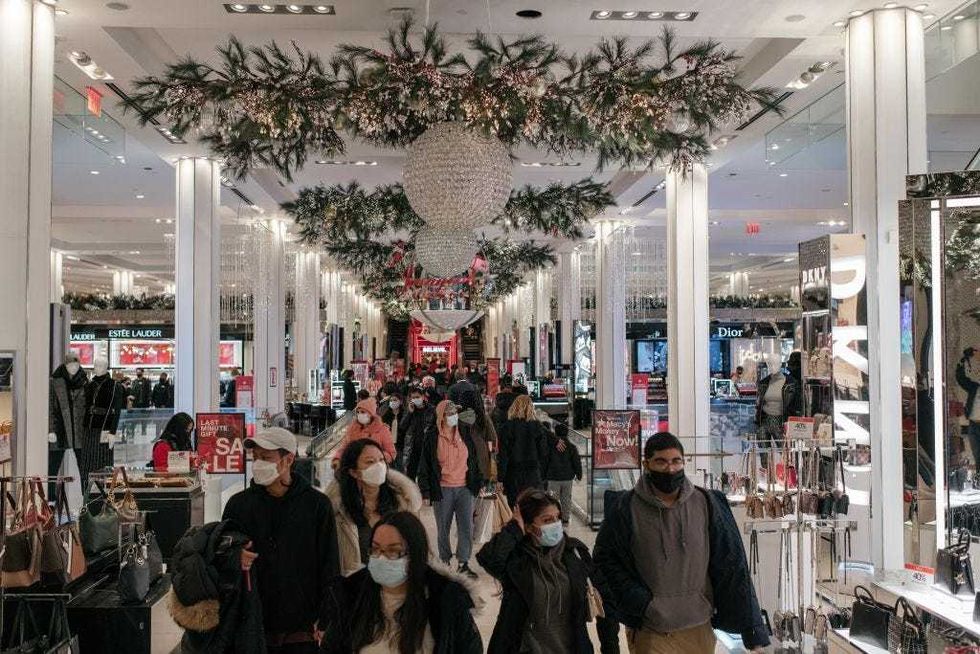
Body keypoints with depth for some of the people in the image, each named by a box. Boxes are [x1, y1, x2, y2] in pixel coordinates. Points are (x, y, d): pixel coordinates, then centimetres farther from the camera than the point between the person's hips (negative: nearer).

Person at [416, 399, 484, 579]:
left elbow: (473, 461, 15)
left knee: (466, 527, -1)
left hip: (464, 488, 3)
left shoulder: (465, 437, 9)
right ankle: (445, 563, 19)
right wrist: (426, 490, -7)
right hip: (442, 490, -3)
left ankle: (464, 564, 7)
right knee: (443, 529, 7)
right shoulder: (432, 438, -3)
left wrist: (478, 483, 12)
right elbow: (425, 465, -2)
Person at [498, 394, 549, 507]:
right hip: (533, 474, 2)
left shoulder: (507, 427, -7)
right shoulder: (537, 426, -1)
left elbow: (502, 454, -8)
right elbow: (544, 452, 3)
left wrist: (500, 478, -4)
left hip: (513, 474, -2)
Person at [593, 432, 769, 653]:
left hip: (700, 629, 2)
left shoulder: (707, 504, -3)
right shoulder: (625, 509, -8)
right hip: (650, 634, -2)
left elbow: (732, 566, -2)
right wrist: (640, 601, -9)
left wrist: (753, 629, -4)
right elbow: (605, 560, 1)